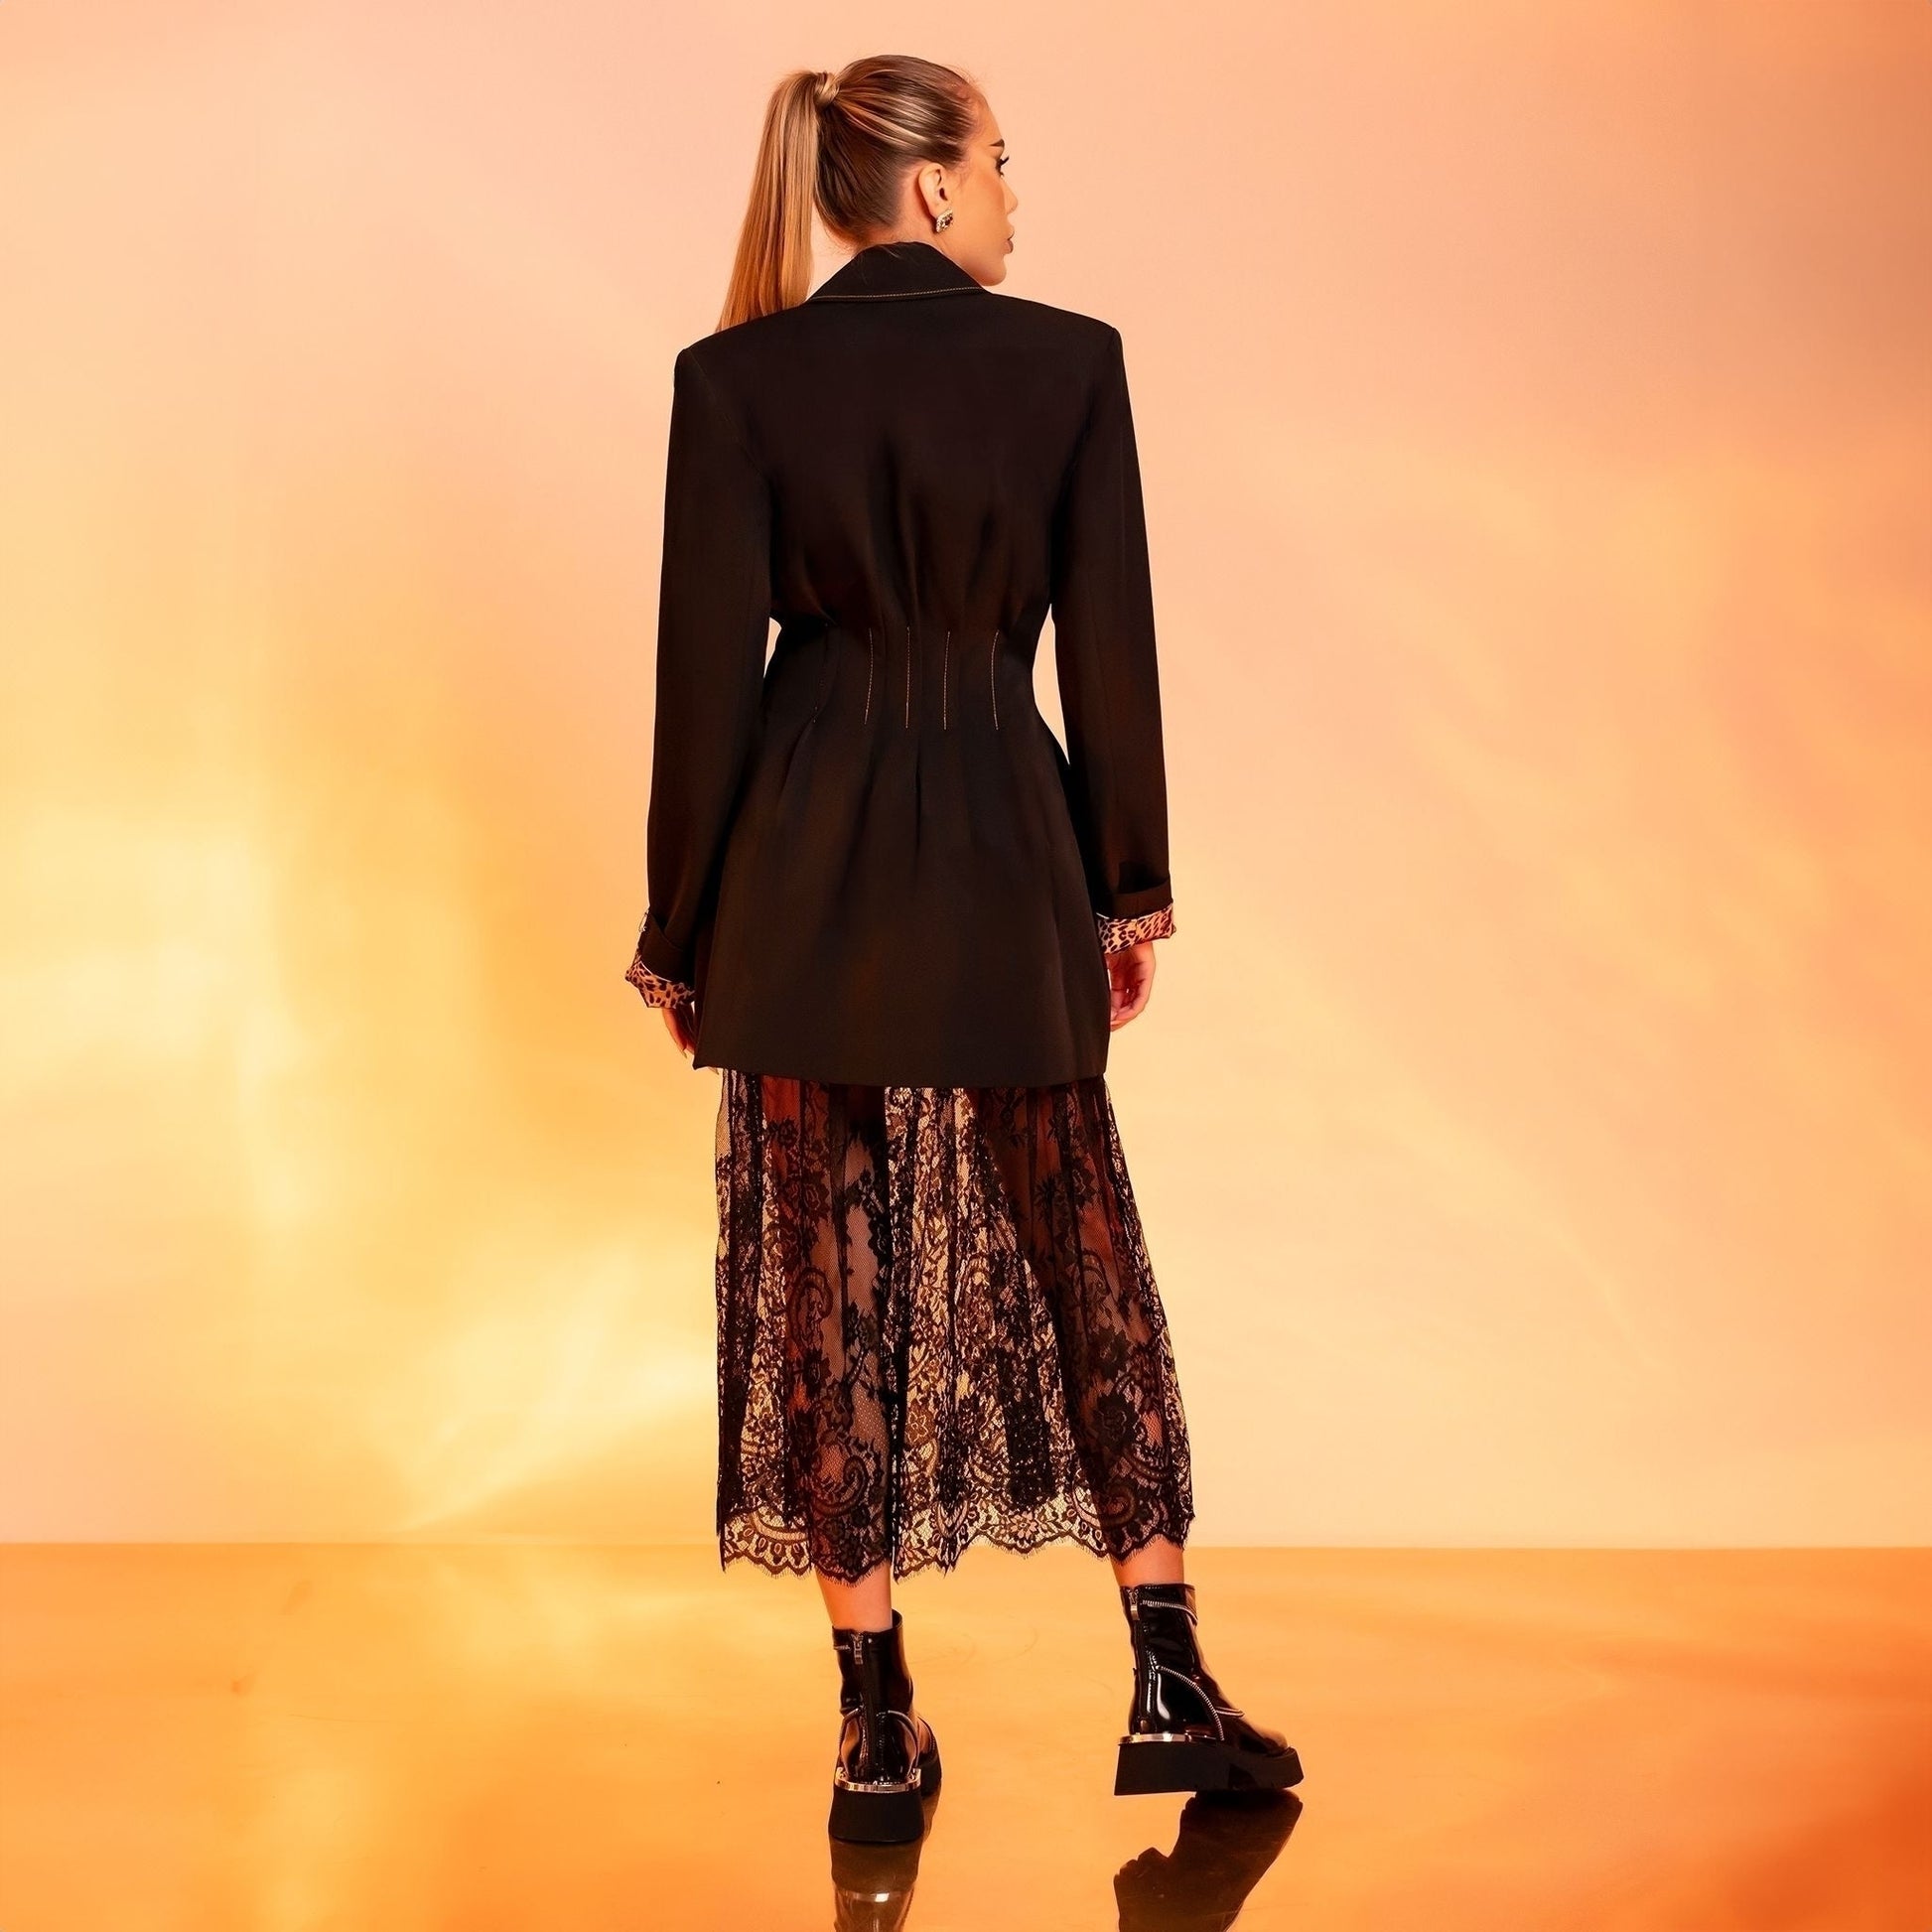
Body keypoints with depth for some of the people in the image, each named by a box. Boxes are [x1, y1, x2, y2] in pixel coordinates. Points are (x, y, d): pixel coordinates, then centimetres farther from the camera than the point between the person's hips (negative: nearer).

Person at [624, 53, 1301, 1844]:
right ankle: (1170, 1687, 17)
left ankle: (880, 1731, 12)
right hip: (1004, 870, 0)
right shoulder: (1069, 359, -4)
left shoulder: (737, 376, -4)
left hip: (806, 874, 0)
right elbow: (1110, 642, -1)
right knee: (1078, 1252, 14)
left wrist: (682, 931, 4)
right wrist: (1133, 886, 9)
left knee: (832, 1275, 8)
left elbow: (710, 667, -4)